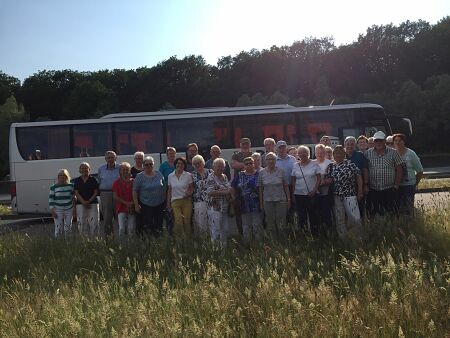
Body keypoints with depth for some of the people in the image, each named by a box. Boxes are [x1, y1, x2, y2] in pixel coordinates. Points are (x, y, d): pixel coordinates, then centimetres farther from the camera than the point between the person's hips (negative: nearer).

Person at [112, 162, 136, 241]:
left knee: (131, 229, 0)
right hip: (121, 208, -1)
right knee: (122, 228, -7)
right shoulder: (117, 183, 4)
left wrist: (132, 203, -9)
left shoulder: (133, 182, 7)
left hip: (132, 208, 1)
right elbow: (115, 197, -2)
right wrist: (126, 203, -11)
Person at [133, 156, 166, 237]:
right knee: (147, 226, -5)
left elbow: (164, 188, 13)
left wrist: (165, 201, 10)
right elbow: (135, 191, -3)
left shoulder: (159, 174, 5)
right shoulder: (139, 176, -3)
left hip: (160, 205, 3)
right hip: (145, 206, -3)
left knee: (159, 225, 8)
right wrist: (136, 204, -8)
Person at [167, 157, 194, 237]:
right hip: (175, 201, 1)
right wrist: (168, 202, 13)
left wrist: (190, 192, -16)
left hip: (186, 201, -1)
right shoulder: (170, 176, 8)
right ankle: (178, 238, 5)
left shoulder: (188, 175, 1)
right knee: (178, 222, -12)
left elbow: (192, 188, 6)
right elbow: (169, 190, 15)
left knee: (187, 221, -3)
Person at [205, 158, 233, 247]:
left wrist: (230, 196, 1)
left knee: (226, 230, 11)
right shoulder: (211, 178, -10)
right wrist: (225, 192, -23)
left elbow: (229, 189, 23)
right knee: (216, 230, -5)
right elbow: (210, 192, -22)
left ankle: (224, 247, 22)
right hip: (215, 208, -8)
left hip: (225, 208, 8)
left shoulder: (224, 177, 14)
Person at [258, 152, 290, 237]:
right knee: (270, 224, 6)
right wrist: (261, 203, 3)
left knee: (281, 224, 0)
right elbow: (260, 189, 4)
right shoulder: (262, 172, 2)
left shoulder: (280, 171, 1)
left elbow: (286, 186, 5)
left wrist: (288, 199, 1)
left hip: (281, 200, -1)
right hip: (268, 201, 1)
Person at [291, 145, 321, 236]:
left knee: (313, 215, 0)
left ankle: (315, 234, 11)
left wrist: (314, 190, -12)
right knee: (301, 215, 7)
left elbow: (319, 178, -1)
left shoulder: (314, 164, 0)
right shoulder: (295, 166, 5)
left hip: (311, 194, -2)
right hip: (298, 194, 2)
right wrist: (293, 194, 3)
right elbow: (293, 181, 7)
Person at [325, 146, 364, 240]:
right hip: (336, 196, 3)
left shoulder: (350, 164, 0)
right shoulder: (330, 167, 9)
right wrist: (328, 180, -11)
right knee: (339, 220, 8)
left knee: (355, 218, -6)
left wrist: (360, 191, -6)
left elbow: (358, 177, -2)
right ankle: (343, 238, 20)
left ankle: (358, 238, 11)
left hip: (350, 195, -3)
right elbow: (327, 180, 13)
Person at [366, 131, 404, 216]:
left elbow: (399, 170, 3)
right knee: (373, 214, 5)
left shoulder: (393, 153, 3)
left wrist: (396, 186, -2)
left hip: (389, 190, -1)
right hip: (372, 190, 1)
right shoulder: (368, 153, 5)